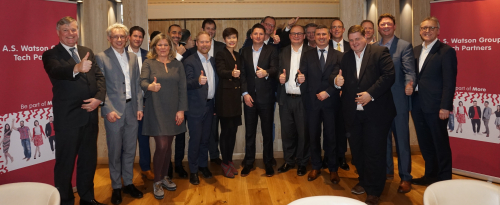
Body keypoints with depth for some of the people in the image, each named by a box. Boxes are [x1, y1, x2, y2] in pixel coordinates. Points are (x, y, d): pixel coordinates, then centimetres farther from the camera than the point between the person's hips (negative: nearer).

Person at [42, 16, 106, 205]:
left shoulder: (88, 52, 12)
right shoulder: (51, 54, -5)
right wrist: (77, 68, -47)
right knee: (65, 162, 5)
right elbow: (56, 71, -27)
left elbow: (100, 77, 6)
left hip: (90, 115, 6)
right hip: (67, 117, -5)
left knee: (89, 159, 17)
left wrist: (99, 97, -12)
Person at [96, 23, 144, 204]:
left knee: (130, 149, 12)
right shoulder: (101, 57, -4)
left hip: (132, 110, 4)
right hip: (114, 111, -4)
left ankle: (128, 183, 27)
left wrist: (139, 106, 4)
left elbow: (137, 84, 11)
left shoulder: (133, 57, 10)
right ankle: (116, 187, 22)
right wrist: (108, 110, -14)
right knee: (115, 152, 7)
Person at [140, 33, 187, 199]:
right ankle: (157, 182, 9)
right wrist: (150, 86, -37)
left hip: (173, 111, 3)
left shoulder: (177, 65, 9)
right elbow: (143, 81, -14)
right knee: (162, 146, -8)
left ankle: (164, 177, 27)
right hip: (156, 110, -3)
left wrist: (181, 110, -4)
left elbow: (182, 88, 4)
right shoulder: (148, 63, 2)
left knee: (168, 145, 9)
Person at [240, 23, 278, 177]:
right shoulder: (245, 51, 9)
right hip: (249, 97, 2)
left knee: (267, 132, 5)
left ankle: (268, 163, 18)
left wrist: (266, 72, -37)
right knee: (249, 132, 9)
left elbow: (275, 69, -13)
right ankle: (248, 162, 21)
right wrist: (245, 93, -5)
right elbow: (242, 73, 5)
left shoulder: (271, 51, 1)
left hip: (266, 98, -2)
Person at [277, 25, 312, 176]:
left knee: (303, 132, 3)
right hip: (286, 98, 3)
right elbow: (279, 71, 13)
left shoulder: (311, 52, 1)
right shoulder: (283, 52, 12)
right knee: (287, 131, 9)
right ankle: (289, 161, 25)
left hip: (303, 98, -3)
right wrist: (280, 77, -9)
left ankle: (302, 163, 19)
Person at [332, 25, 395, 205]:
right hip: (353, 113, 6)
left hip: (376, 112, -5)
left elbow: (389, 75, -12)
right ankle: (364, 181, 36)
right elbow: (337, 76, 10)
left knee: (374, 151, 0)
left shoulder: (380, 52, -2)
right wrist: (336, 80, -14)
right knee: (357, 149, 15)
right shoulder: (346, 57, 15)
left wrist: (371, 93, -19)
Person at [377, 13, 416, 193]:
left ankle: (405, 177, 13)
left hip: (398, 100, -4)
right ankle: (387, 170, 32)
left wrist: (409, 84, -34)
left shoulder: (405, 46, -3)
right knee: (383, 137, 16)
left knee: (402, 139, 1)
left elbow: (409, 70, -14)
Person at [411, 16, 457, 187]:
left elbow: (449, 82, -11)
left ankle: (444, 179, 18)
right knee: (425, 143, 15)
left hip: (435, 106, -6)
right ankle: (430, 175, 29)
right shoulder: (416, 50, 13)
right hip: (417, 105, 6)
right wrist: (411, 100, 5)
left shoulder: (446, 51, -7)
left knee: (440, 144, 5)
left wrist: (445, 107, -16)